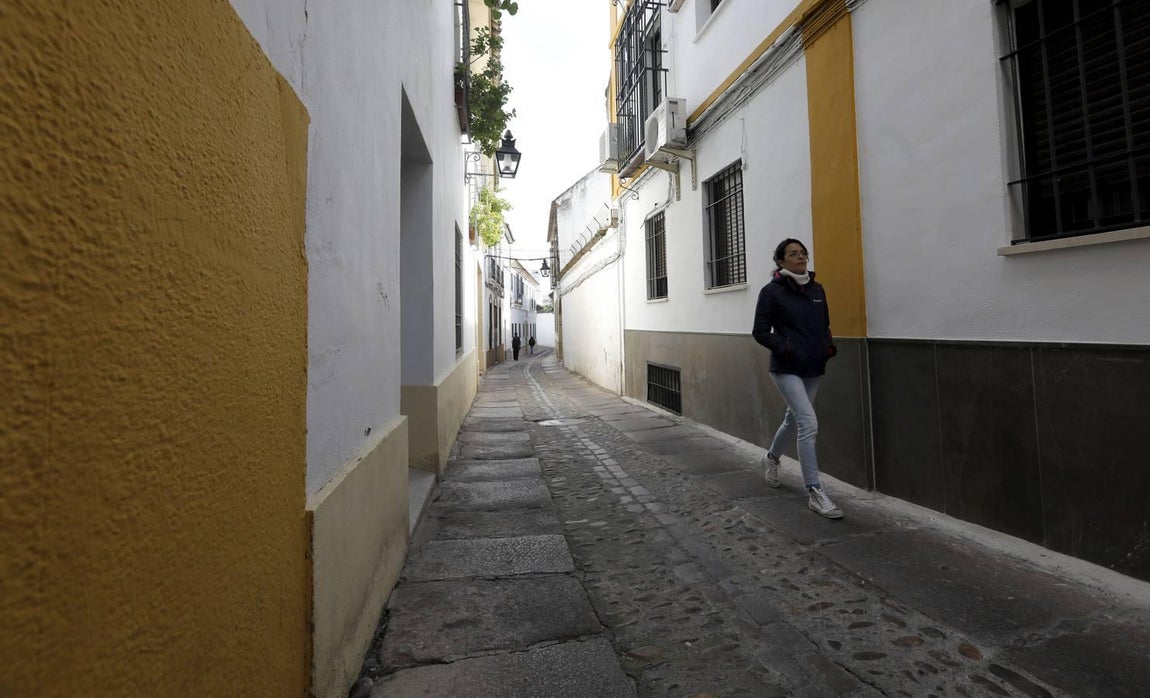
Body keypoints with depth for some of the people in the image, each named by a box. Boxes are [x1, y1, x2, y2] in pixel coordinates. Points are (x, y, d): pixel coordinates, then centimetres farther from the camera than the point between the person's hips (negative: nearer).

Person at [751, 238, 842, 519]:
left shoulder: (817, 289, 9)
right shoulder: (771, 291, -8)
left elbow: (824, 325, 18)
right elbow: (760, 332, -7)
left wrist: (830, 346, -1)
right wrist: (785, 348, -20)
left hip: (813, 369, 6)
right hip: (786, 369, -6)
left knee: (793, 419, 20)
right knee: (809, 423, -15)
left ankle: (771, 457, 47)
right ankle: (814, 492, -6)